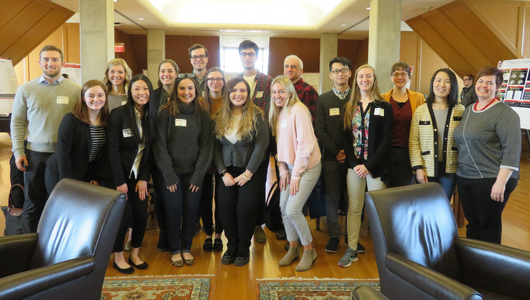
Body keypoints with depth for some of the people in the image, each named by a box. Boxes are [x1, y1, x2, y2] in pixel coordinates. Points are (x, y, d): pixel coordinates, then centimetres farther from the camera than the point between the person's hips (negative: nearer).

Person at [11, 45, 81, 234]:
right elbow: (17, 122, 6)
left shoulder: (75, 90, -1)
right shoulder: (26, 89, 4)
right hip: (35, 154, 1)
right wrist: (18, 151, -1)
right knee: (33, 203, 11)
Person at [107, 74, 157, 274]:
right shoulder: (118, 114, -12)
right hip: (120, 175, -4)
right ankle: (118, 258, 15)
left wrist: (144, 178, -5)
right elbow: (112, 150, -14)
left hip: (140, 176, 4)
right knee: (124, 215, -5)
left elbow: (150, 151, 2)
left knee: (141, 215, 2)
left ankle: (134, 254, 22)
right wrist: (120, 181, -15)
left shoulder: (152, 116, 2)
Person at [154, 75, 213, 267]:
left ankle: (186, 248, 26)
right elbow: (160, 145, -4)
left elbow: (206, 146, 1)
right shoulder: (166, 113, -2)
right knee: (173, 211, 4)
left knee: (191, 210, 6)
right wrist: (168, 174, -10)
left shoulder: (203, 115, 3)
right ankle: (175, 250, 23)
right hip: (171, 172, -1)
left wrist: (199, 174, -6)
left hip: (193, 173, 2)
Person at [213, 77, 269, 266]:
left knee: (245, 210, -8)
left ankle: (244, 249, 15)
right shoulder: (219, 117, 3)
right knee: (225, 208, -7)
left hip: (252, 170, -3)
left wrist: (248, 174, -13)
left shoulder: (257, 116, -7)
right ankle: (232, 246, 16)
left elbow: (261, 146, -12)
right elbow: (216, 147, 2)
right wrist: (223, 172, -7)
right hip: (227, 171, 3)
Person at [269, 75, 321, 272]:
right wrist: (283, 171, 2)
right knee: (284, 208, 6)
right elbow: (281, 144, 10)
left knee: (293, 210, -11)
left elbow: (305, 145, -19)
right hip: (290, 166, 8)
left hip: (307, 167, -7)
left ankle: (309, 250, 11)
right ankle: (293, 249, 25)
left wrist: (296, 174, -15)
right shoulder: (278, 113, 9)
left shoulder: (298, 110, -16)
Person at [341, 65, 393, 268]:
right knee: (354, 209, 7)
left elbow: (386, 139, -6)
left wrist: (369, 165, -12)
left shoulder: (384, 106, 1)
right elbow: (346, 137, 5)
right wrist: (354, 164, -8)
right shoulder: (349, 107, 10)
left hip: (376, 166, -3)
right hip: (354, 165, 3)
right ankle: (351, 251, 15)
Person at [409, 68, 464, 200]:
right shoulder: (420, 111, 1)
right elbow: (413, 142, -2)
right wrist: (418, 168, -9)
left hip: (450, 170, 1)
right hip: (426, 171, -1)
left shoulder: (460, 111, 3)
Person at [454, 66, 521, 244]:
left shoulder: (504, 113, -8)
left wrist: (501, 182, -21)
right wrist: (459, 172, 17)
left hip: (491, 180, -6)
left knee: (488, 226, 2)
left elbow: (512, 150, -16)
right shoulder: (468, 110, 13)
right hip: (464, 178, 6)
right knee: (472, 223, 13)